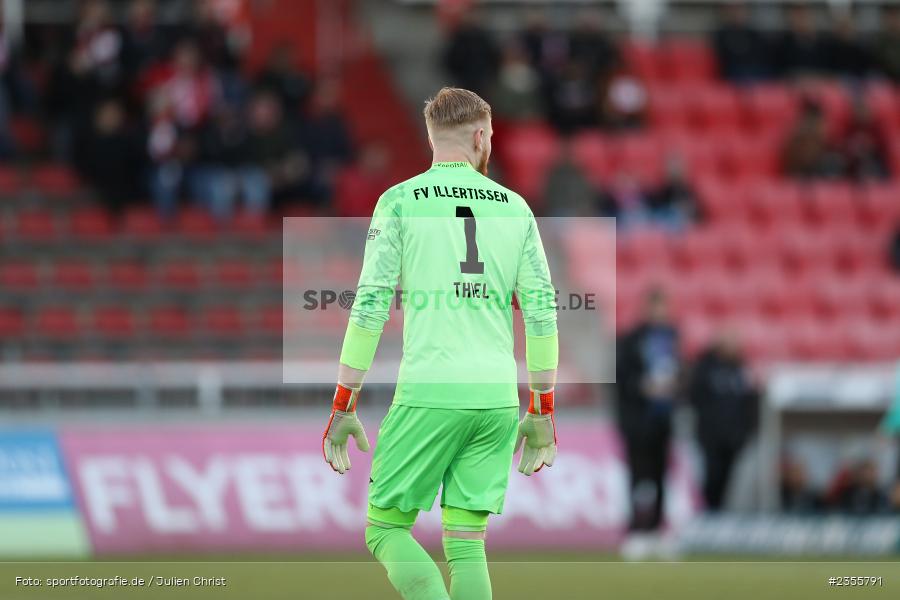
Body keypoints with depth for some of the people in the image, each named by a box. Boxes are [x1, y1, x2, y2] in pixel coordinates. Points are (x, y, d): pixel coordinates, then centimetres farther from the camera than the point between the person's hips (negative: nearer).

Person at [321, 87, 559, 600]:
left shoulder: (400, 202, 0)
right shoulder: (514, 207, 10)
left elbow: (370, 307, -5)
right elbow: (542, 312, 8)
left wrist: (344, 405, -1)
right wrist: (543, 410, 15)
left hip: (429, 393, -3)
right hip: (497, 395, 3)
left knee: (386, 527, 6)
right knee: (467, 545, 8)